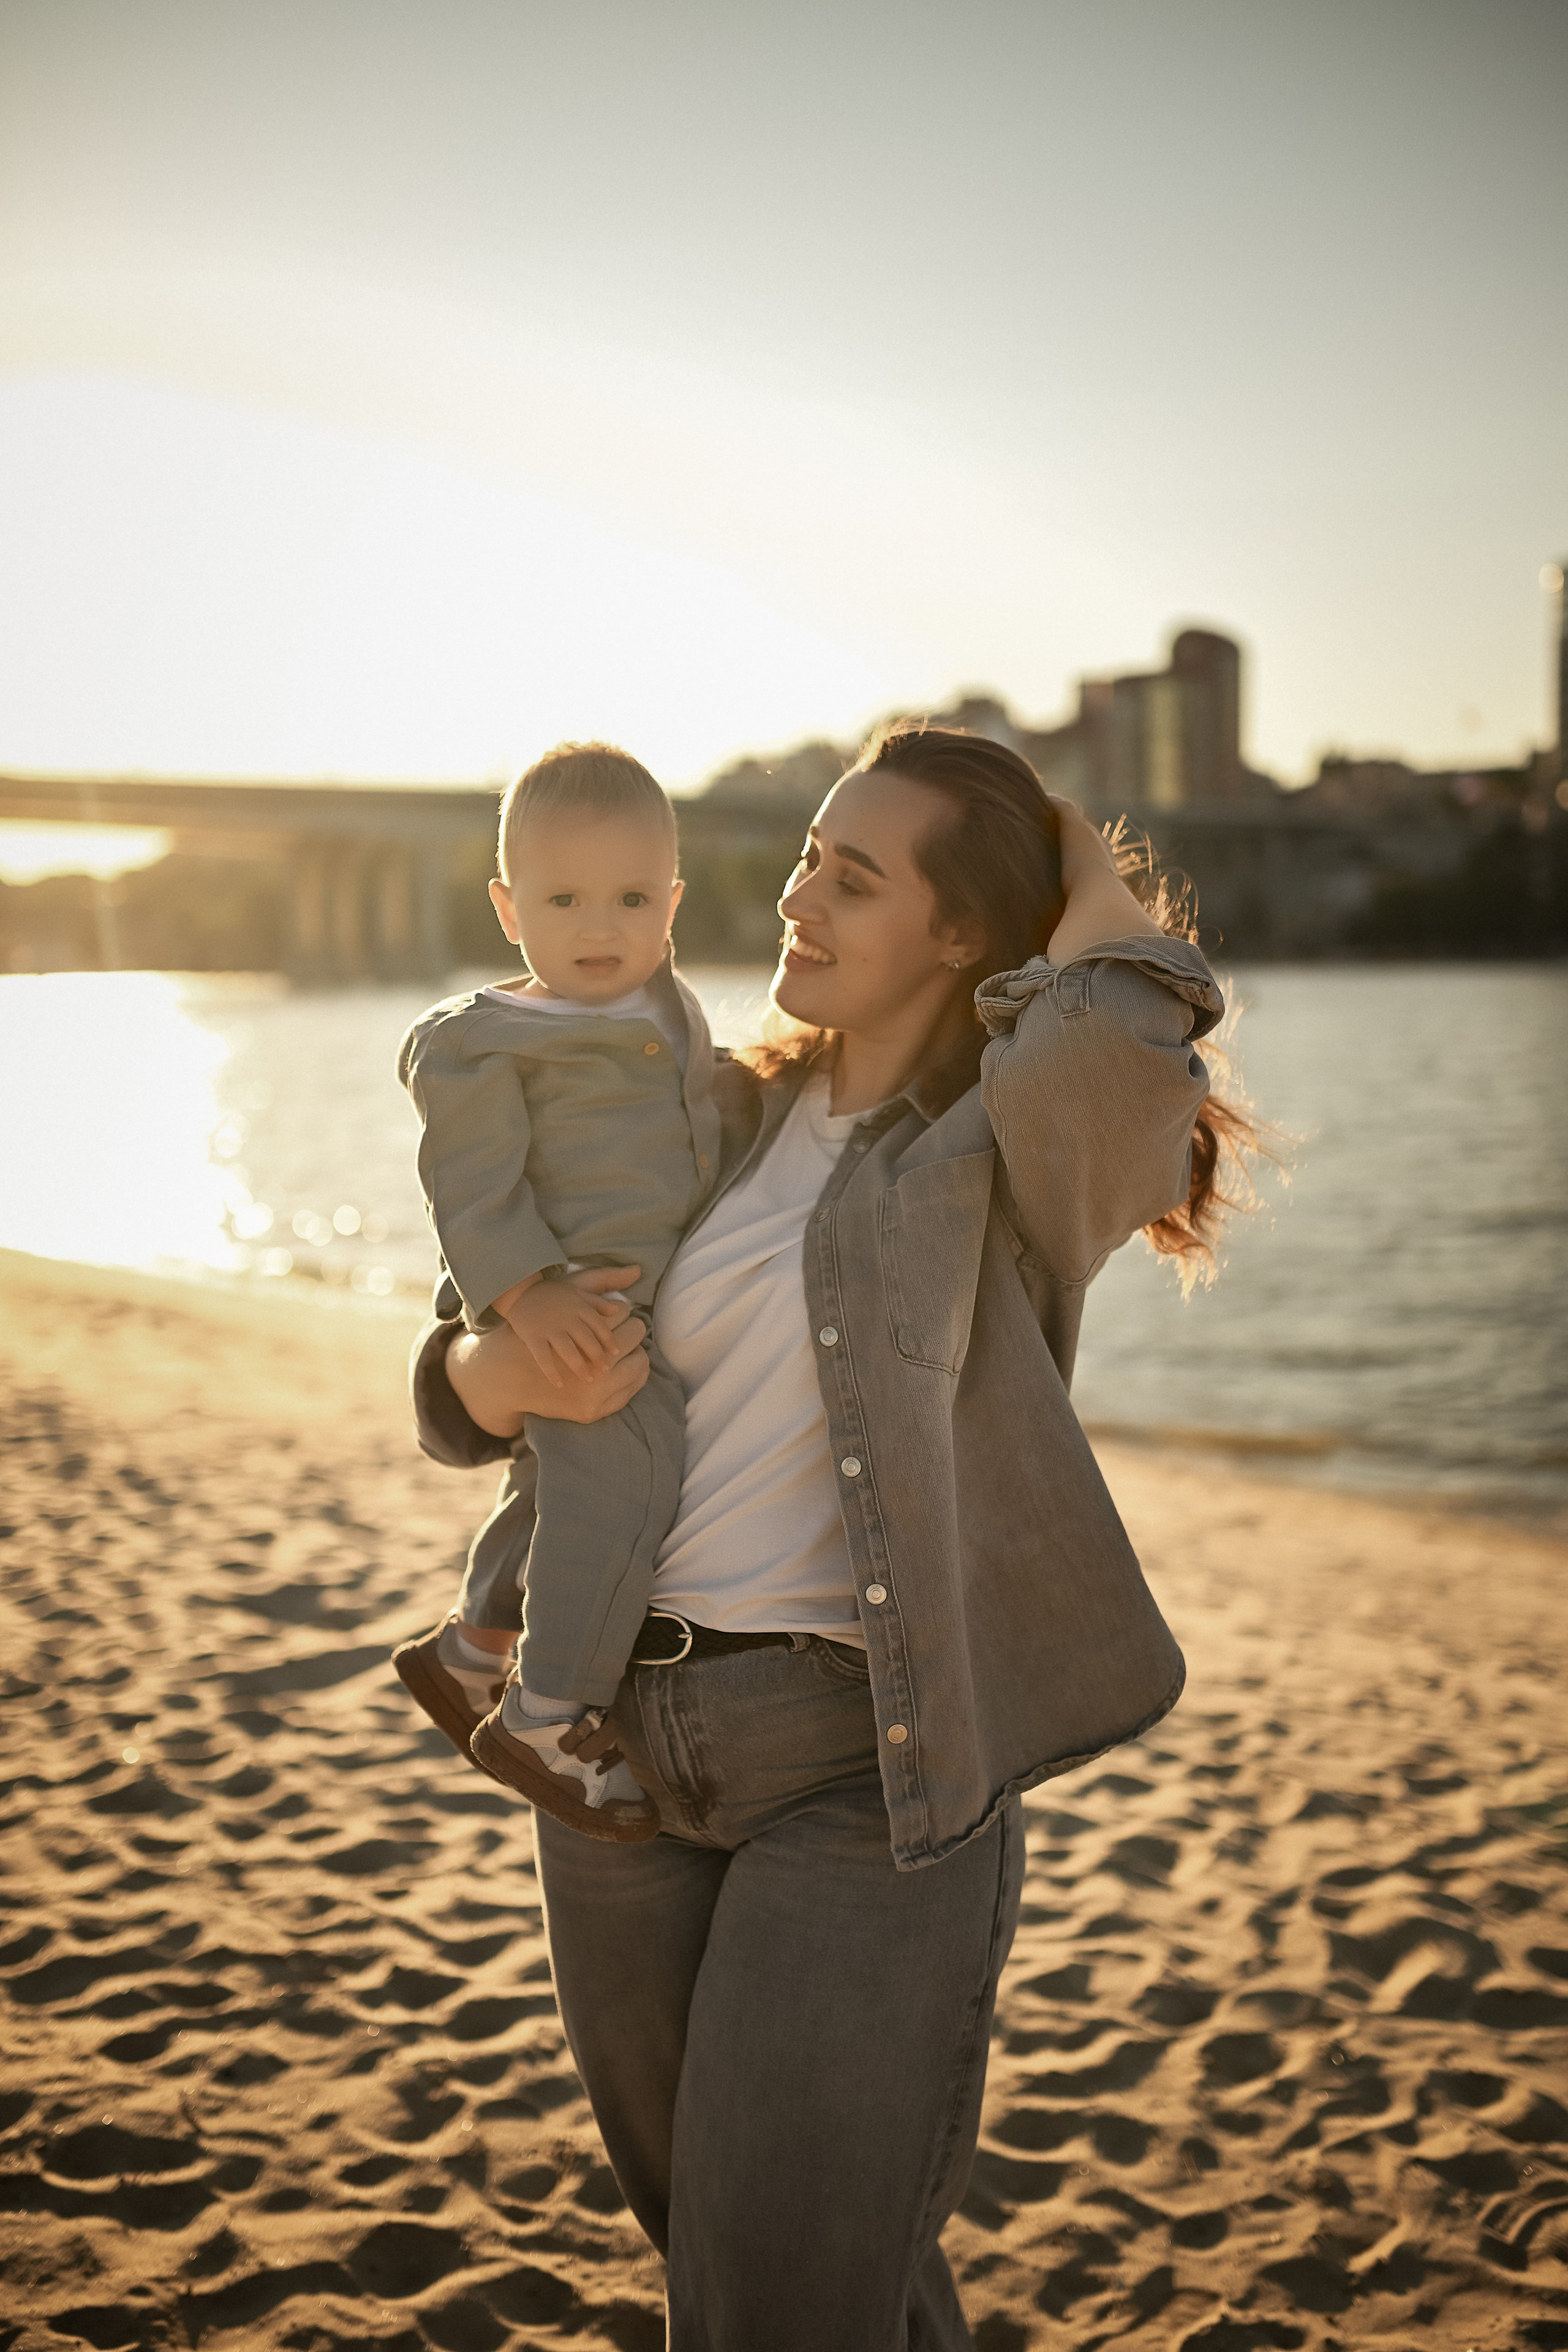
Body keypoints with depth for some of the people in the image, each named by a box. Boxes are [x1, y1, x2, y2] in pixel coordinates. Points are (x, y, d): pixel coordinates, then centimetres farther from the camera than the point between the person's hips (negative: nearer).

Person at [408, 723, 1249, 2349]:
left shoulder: (1036, 1156, -5)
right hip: (628, 1746, 6)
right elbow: (466, 1383, 16)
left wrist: (1088, 879, -8)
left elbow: (1123, 1046, -31)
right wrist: (493, 1370, -9)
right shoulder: (727, 1124, 11)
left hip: (871, 1761, -6)